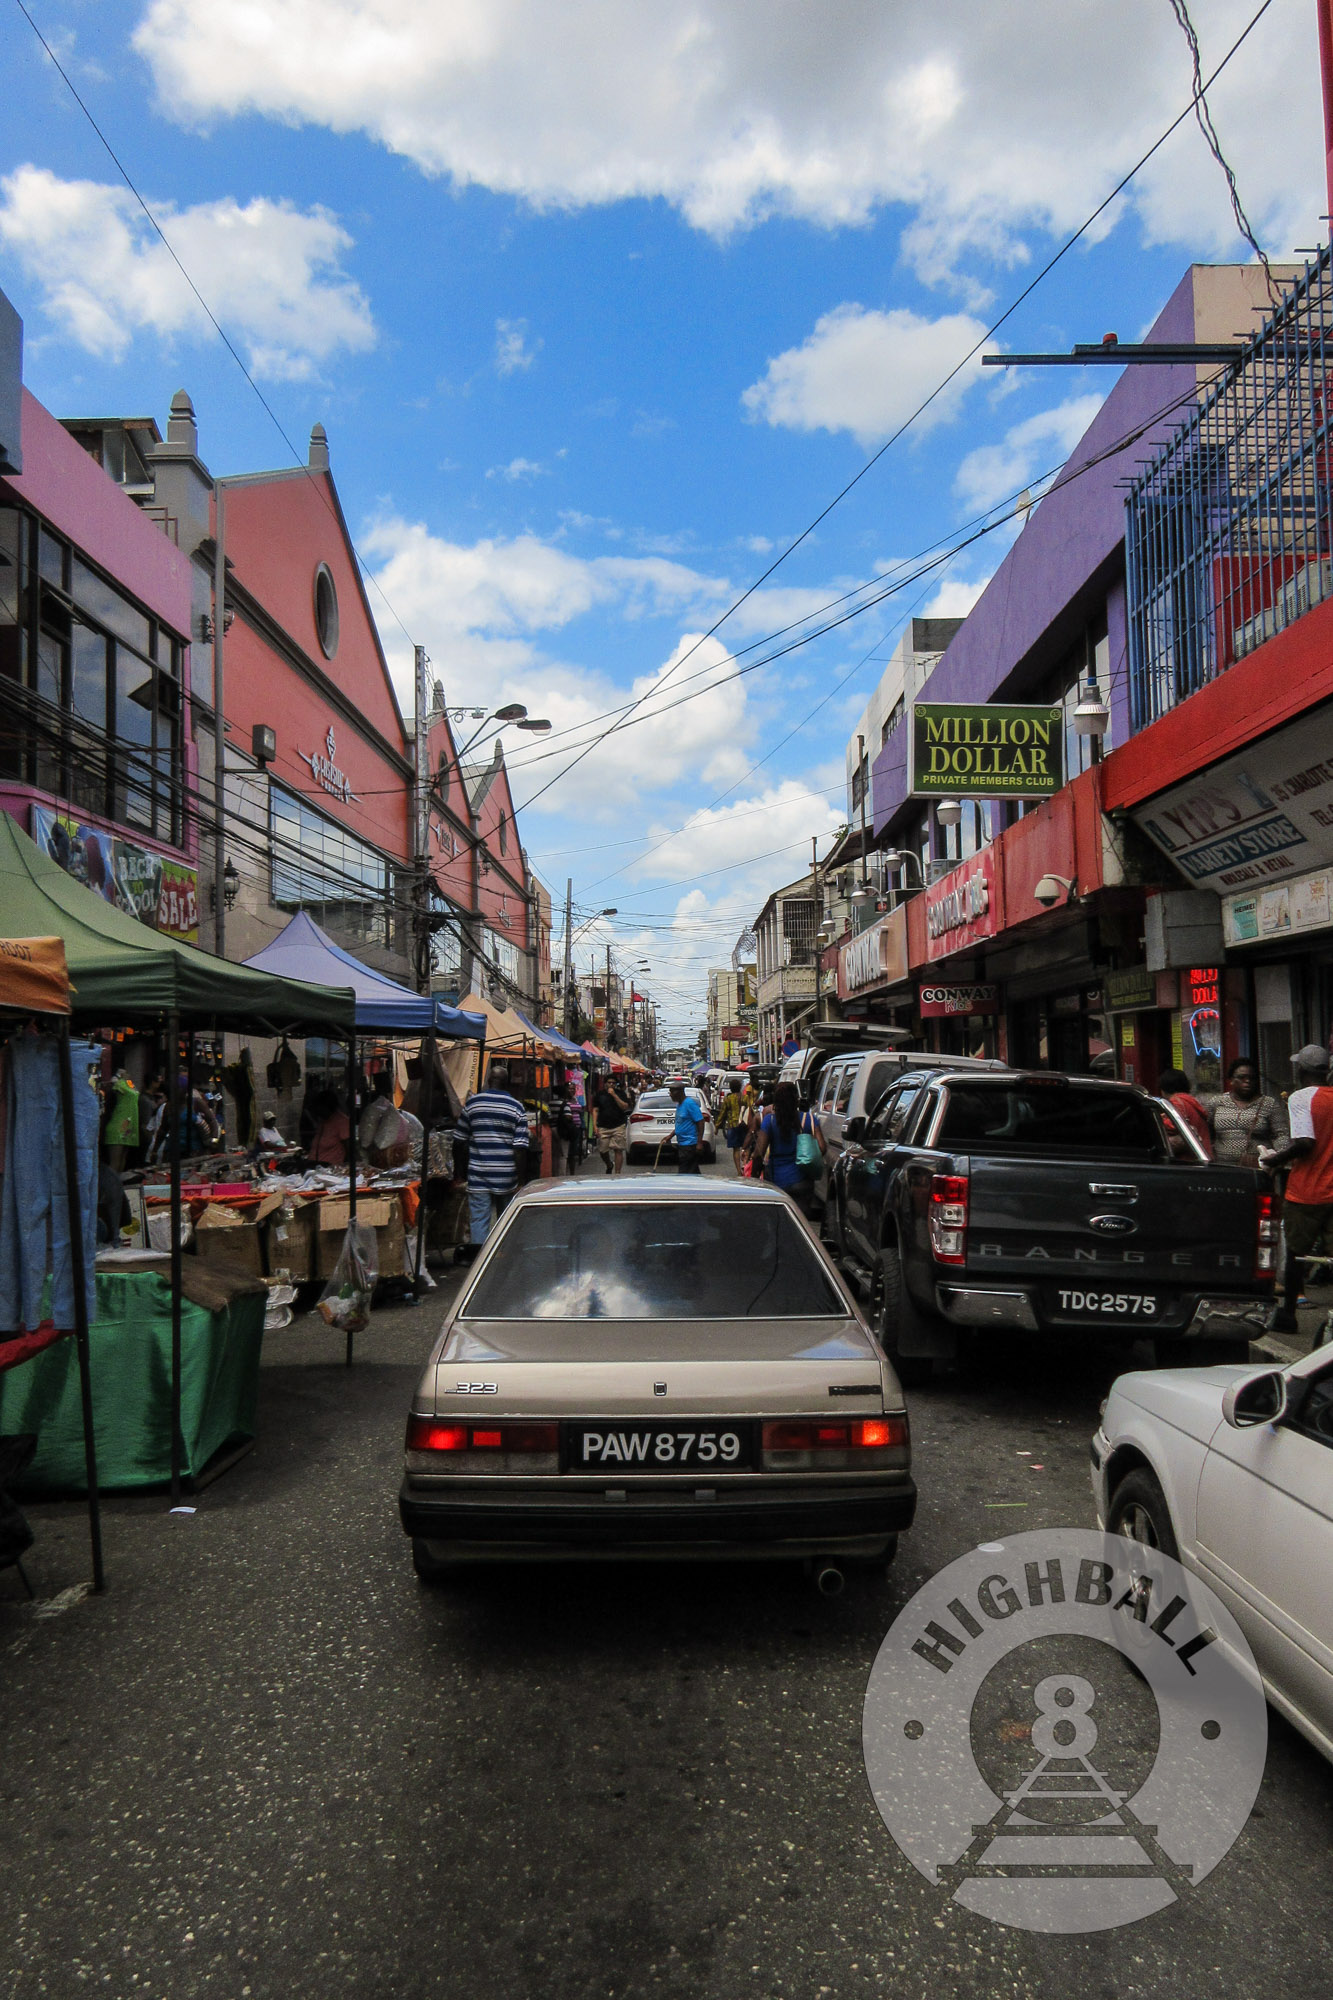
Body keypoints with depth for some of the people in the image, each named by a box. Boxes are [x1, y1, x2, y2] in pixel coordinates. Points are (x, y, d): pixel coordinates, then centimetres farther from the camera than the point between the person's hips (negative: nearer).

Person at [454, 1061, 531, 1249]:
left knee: (478, 1220, 0)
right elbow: (520, 1148, -8)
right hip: (506, 1176, 0)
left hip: (477, 1176, 0)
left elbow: (459, 1142, 5)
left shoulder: (472, 1103, 1)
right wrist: (522, 1180, -2)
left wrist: (460, 1170, 17)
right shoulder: (516, 1108, -3)